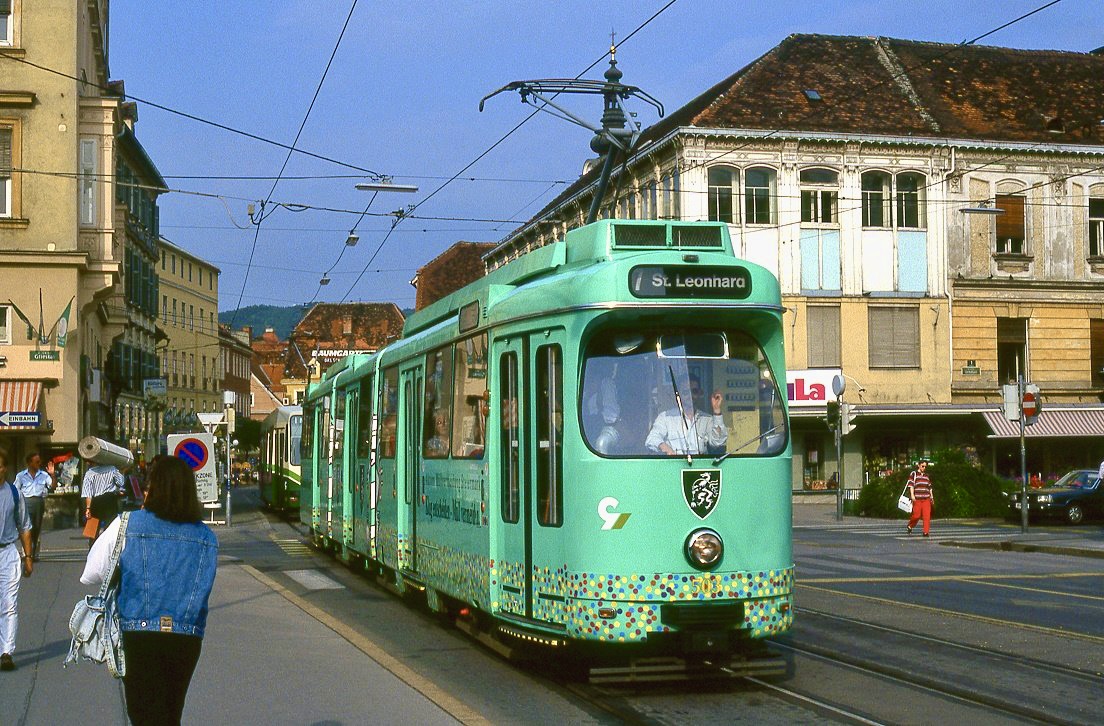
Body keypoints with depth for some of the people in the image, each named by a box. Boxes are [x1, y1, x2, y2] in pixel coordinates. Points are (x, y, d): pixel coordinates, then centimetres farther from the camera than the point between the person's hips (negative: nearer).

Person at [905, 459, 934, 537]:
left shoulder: (927, 476, 18)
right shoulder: (914, 474, 3)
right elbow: (911, 485, -5)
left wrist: (931, 497, 20)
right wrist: (912, 495, -16)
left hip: (926, 498, 4)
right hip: (917, 498, -4)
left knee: (927, 515, -7)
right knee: (916, 515, -3)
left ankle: (926, 532, -6)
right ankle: (909, 526, 23)